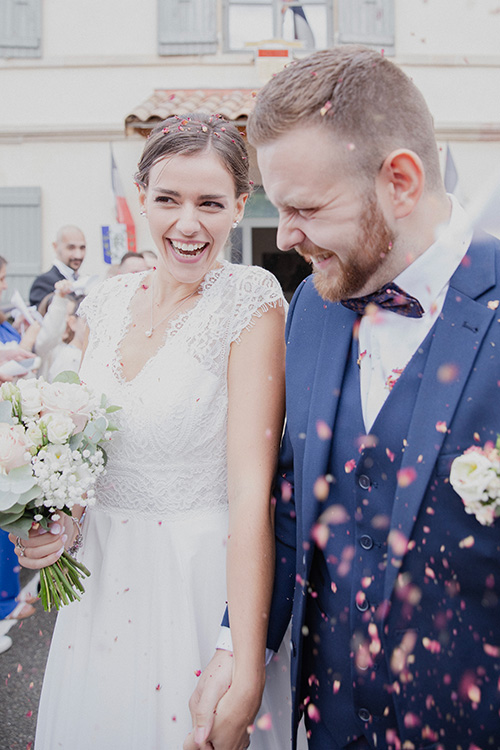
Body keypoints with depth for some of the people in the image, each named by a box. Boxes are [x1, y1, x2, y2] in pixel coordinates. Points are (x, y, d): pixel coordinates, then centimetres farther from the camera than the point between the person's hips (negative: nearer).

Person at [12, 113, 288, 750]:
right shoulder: (108, 301, 1)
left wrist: (246, 675, -24)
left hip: (197, 576, -5)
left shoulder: (250, 302, -16)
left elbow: (250, 488, -22)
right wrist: (60, 521, -7)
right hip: (98, 572, 6)